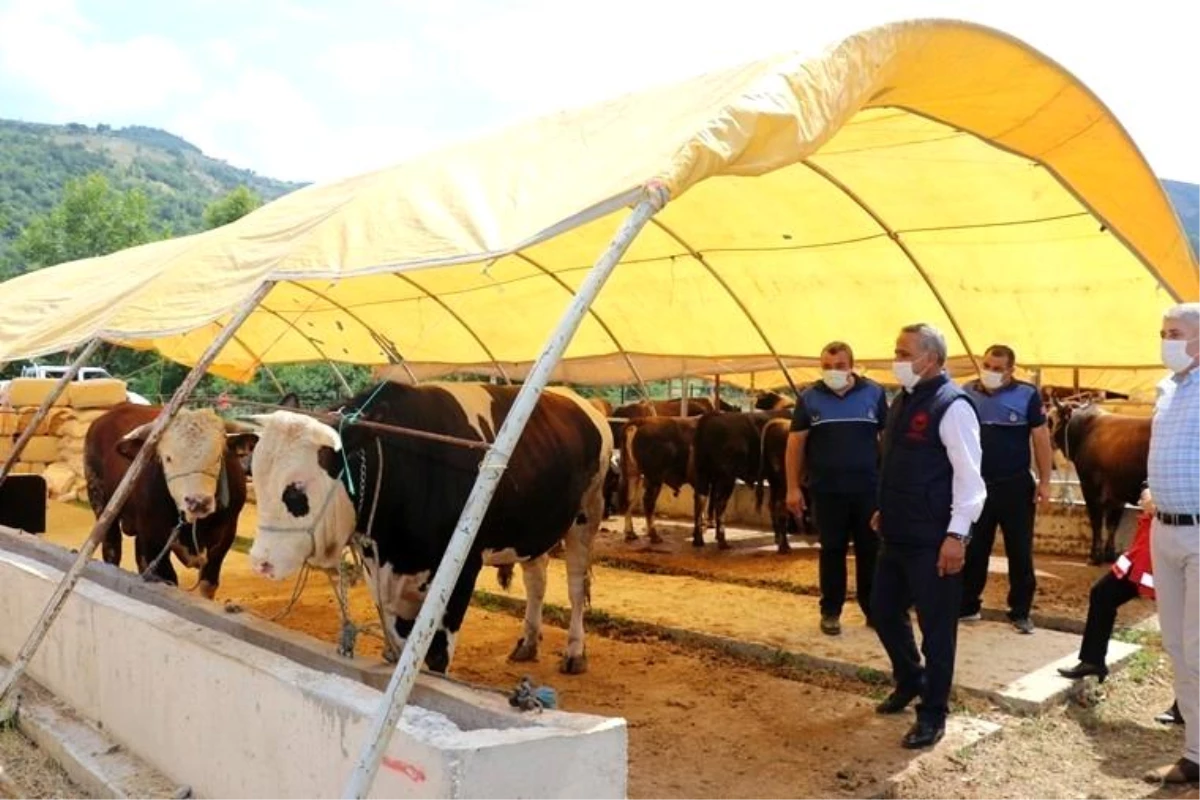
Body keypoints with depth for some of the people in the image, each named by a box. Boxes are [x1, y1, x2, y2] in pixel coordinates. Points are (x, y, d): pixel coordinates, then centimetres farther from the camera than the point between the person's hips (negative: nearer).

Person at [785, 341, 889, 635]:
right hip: (826, 490, 0)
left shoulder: (874, 393, 0)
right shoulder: (810, 398, 1)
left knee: (871, 550, 8)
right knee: (832, 550, 9)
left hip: (869, 489, 0)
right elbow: (795, 442, 2)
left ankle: (873, 610, 21)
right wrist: (793, 488, -1)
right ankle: (830, 612, 19)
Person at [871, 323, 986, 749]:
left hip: (933, 540, -9)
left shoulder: (951, 404, -15)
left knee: (935, 627, 5)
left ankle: (932, 715, 20)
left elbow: (969, 475, -19)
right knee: (884, 611, 19)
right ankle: (909, 681, 43)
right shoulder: (903, 401, 12)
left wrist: (956, 534, -22)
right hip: (896, 535, 9)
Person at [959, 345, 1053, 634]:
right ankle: (967, 605, 22)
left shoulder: (1027, 394, -7)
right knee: (972, 550, 11)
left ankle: (1020, 612, 17)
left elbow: (1041, 437, -4)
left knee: (1020, 552, 6)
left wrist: (1045, 481, -7)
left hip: (1015, 485, -2)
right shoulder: (967, 393, 2)